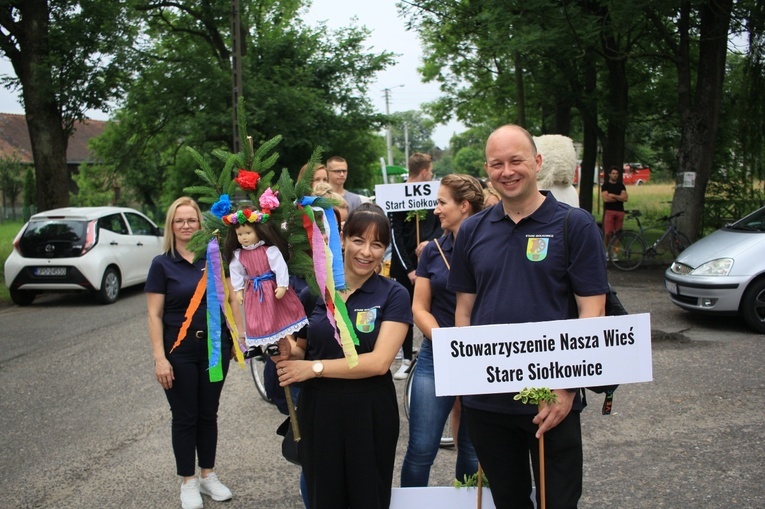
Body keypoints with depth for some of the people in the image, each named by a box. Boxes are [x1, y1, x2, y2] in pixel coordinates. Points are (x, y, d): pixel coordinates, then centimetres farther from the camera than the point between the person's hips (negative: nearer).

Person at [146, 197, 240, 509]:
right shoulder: (162, 264, -5)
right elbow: (154, 315, -7)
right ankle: (188, 482, 22)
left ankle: (208, 475, 29)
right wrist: (160, 357, -13)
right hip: (179, 349, -2)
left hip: (215, 345, 2)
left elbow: (231, 298, 7)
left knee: (208, 413, 13)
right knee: (185, 417, 7)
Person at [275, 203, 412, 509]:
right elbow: (301, 349, 12)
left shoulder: (393, 295, -6)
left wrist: (316, 367, -18)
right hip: (317, 411, 3)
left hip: (369, 413, -2)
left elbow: (380, 362, -17)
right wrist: (287, 350, -11)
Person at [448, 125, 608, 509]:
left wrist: (567, 387, -14)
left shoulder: (575, 226, -6)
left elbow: (592, 311, -8)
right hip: (484, 400, 3)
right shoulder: (472, 230, 5)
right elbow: (464, 308, 10)